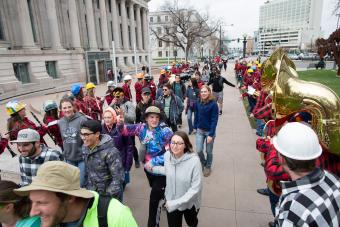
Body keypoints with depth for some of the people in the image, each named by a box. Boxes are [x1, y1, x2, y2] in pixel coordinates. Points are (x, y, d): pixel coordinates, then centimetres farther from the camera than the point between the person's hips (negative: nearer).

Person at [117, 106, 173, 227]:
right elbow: (125, 130, 1)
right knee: (158, 193, 27)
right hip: (148, 168, 5)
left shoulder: (165, 131, -21)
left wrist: (154, 161, -27)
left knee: (154, 197, 0)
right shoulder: (142, 128, -6)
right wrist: (120, 123, -22)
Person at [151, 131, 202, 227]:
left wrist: (176, 203, -26)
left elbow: (195, 188, -26)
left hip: (190, 203, -1)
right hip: (171, 201, 2)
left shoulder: (194, 160, -32)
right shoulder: (167, 155, -17)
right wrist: (154, 168, 5)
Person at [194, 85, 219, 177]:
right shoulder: (198, 103, -4)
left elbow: (214, 120, -17)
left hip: (209, 131, -3)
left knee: (209, 151, 11)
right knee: (199, 151, 2)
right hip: (200, 131, 3)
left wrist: (211, 134, -20)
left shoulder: (213, 104, -16)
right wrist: (195, 127, 4)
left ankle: (208, 167, 36)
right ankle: (202, 163, 33)